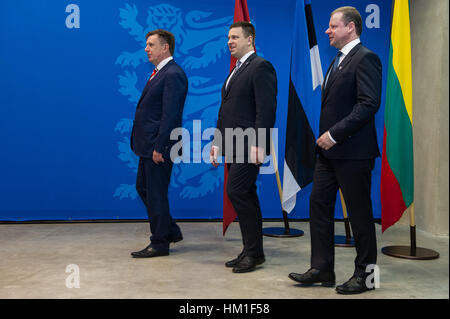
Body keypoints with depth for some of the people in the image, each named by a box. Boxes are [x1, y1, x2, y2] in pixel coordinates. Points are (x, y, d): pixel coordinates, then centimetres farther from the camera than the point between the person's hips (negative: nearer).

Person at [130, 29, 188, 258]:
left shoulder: (173, 75, -15)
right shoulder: (159, 73, 17)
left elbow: (170, 115, -21)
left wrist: (159, 147, -22)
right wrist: (150, 145, 17)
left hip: (159, 146, -10)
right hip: (149, 145, 10)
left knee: (156, 193, -1)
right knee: (143, 188, 17)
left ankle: (160, 243, 13)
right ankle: (171, 231, 28)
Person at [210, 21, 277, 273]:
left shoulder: (260, 67, -8)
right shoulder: (237, 70, 22)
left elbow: (266, 108, -17)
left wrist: (258, 145, -23)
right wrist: (218, 143, 19)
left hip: (249, 145, -9)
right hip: (234, 146, 9)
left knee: (237, 191, -13)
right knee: (245, 195, 10)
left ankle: (254, 252, -2)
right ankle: (252, 252, 18)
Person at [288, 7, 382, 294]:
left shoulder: (365, 58, -10)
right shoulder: (339, 61, 19)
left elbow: (369, 104, -20)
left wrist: (335, 133, -20)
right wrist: (326, 136, 9)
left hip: (353, 152, -9)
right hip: (329, 150, 9)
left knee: (360, 213, 2)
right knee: (319, 204, 9)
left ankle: (365, 275, 17)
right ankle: (322, 270, 19)